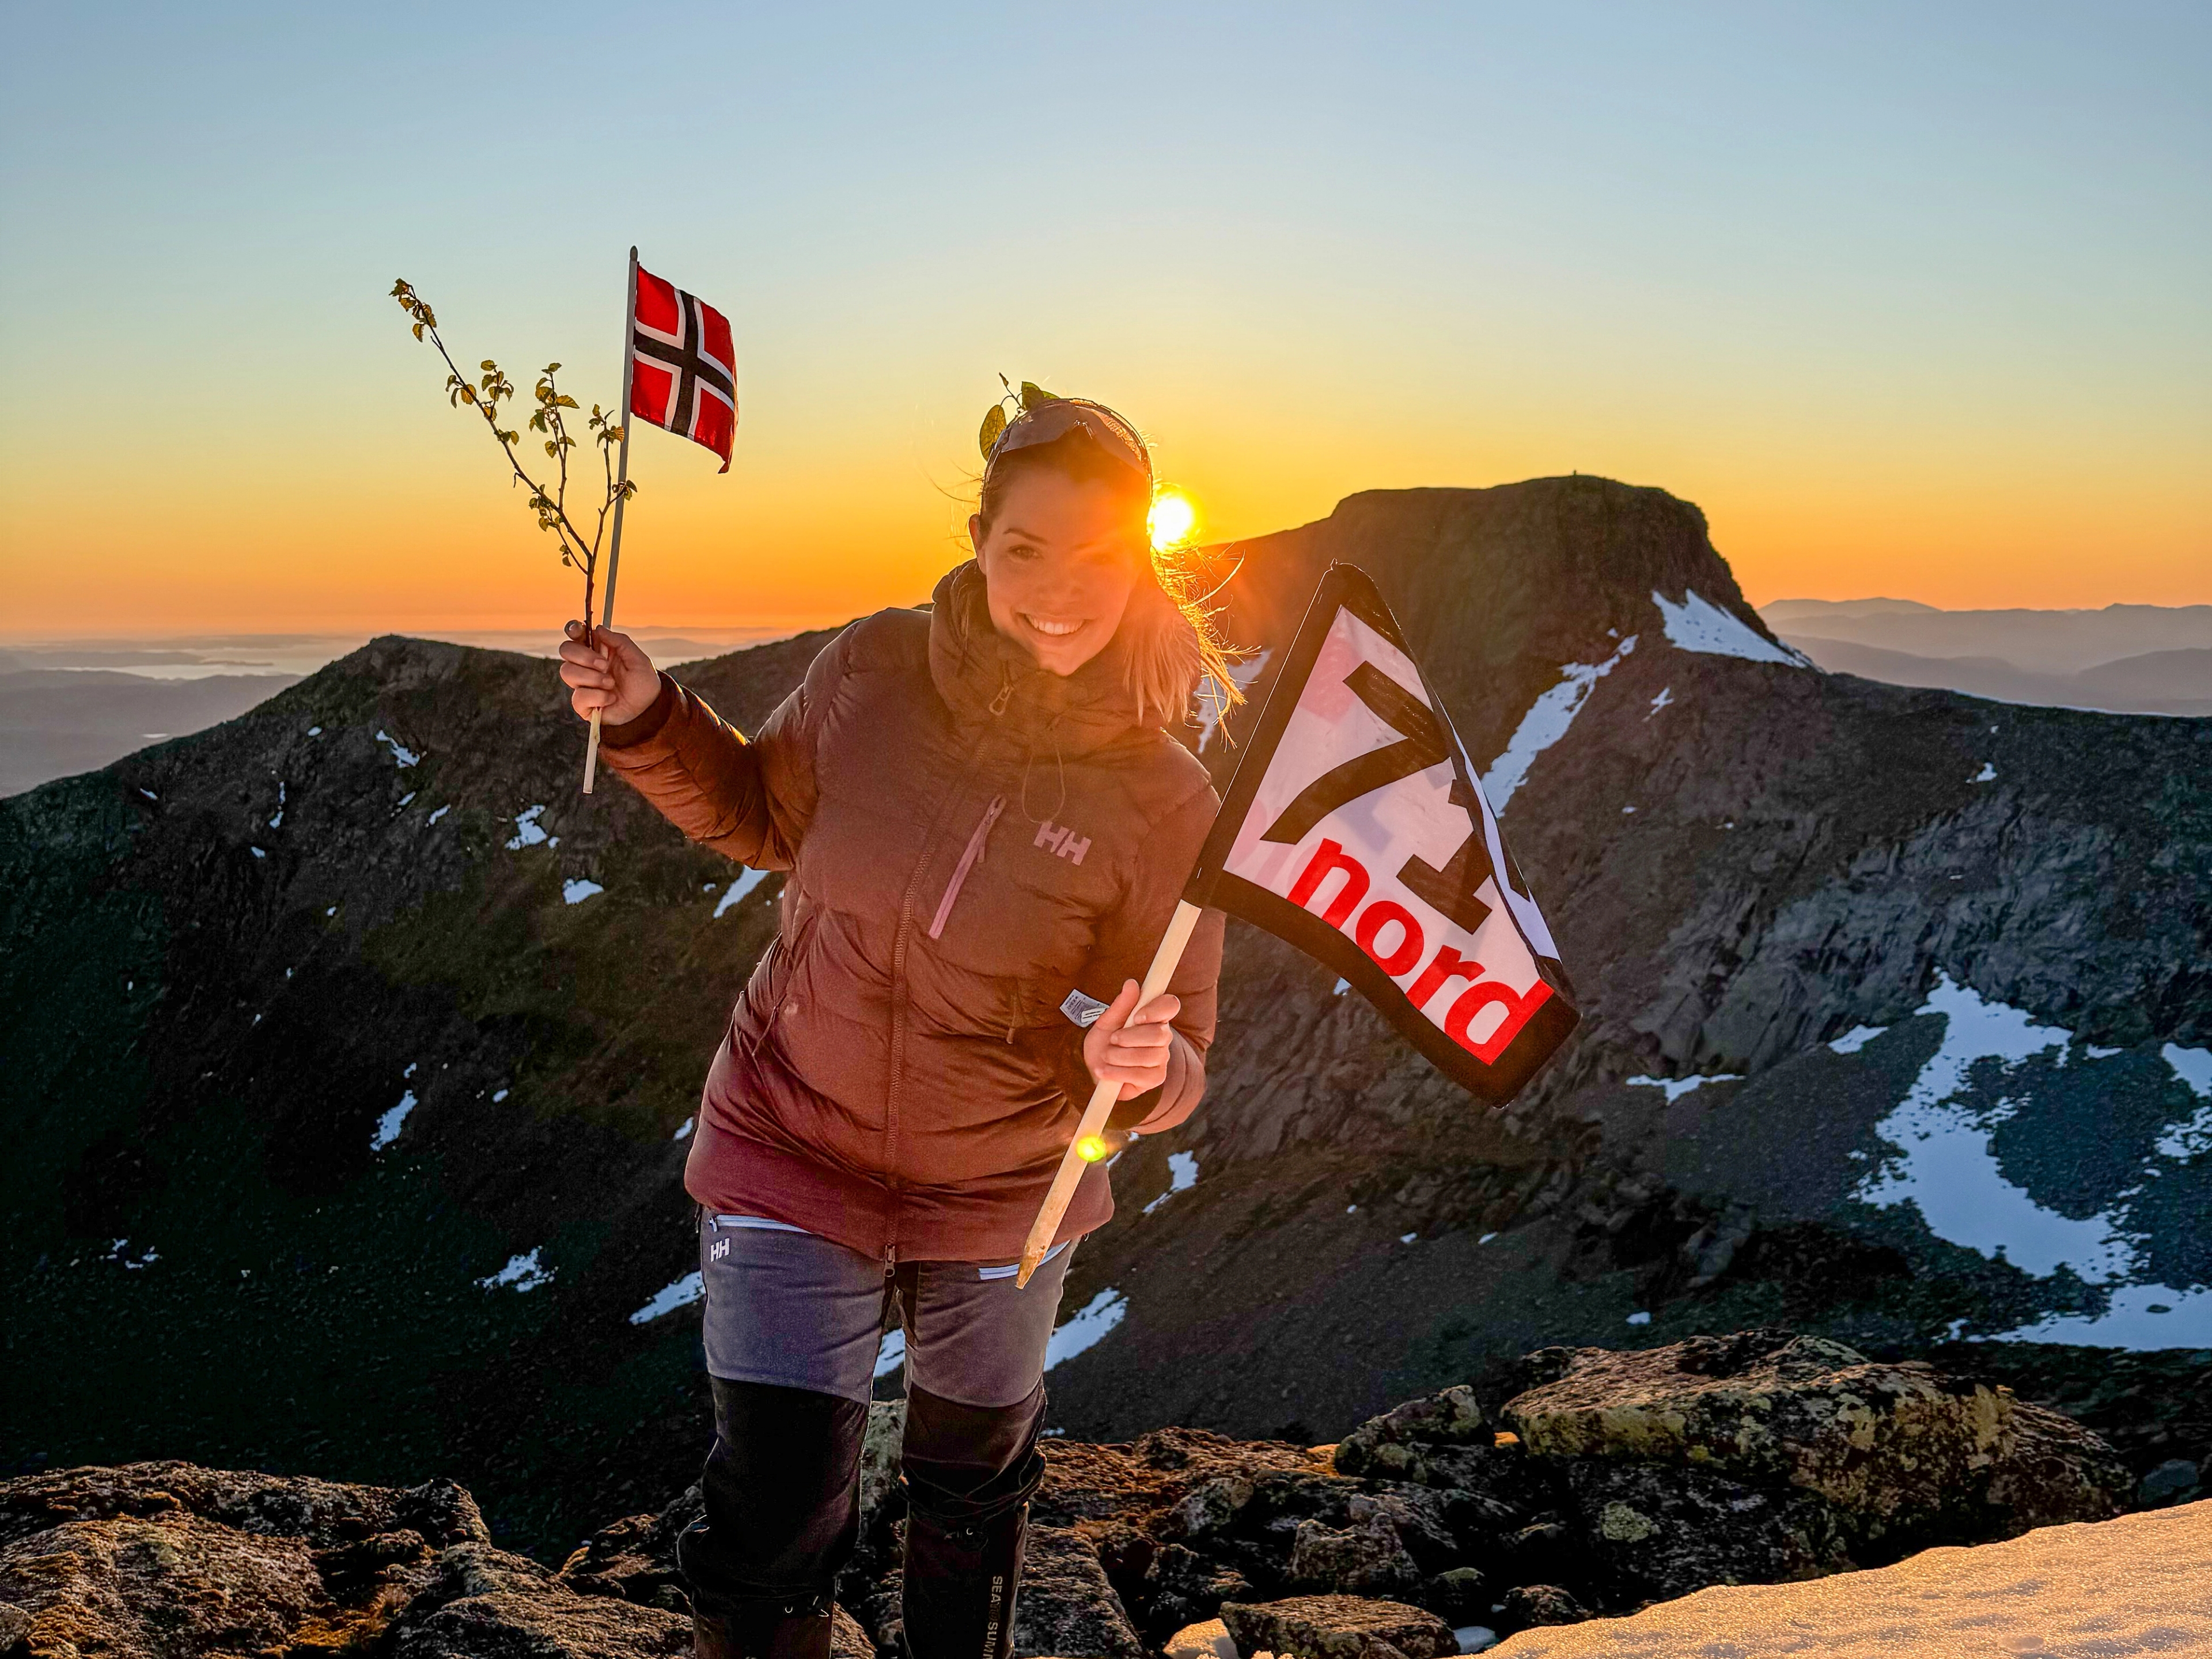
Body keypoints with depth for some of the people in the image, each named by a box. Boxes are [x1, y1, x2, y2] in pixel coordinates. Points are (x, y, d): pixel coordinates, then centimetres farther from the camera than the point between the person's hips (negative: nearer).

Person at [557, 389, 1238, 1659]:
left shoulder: (1165, 803, -20)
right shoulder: (875, 672, -16)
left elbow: (1170, 1067, -15)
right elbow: (767, 819, 4)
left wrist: (1135, 1068, -37)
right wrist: (652, 722, -11)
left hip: (1004, 1201, 1)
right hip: (794, 1157, 0)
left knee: (975, 1488, 26)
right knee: (773, 1527, 1)